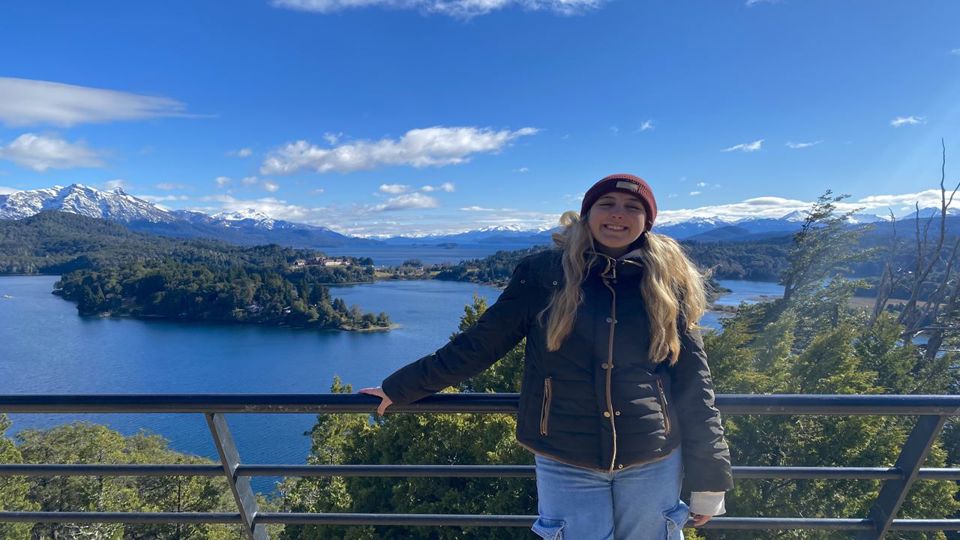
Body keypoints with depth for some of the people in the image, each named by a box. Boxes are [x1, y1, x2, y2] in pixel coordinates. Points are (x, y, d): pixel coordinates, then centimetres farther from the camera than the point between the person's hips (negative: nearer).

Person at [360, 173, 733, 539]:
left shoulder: (667, 283, -1)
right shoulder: (544, 273, -5)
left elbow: (693, 383, 3)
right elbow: (479, 344, 0)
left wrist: (709, 478, 4)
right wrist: (400, 387, 3)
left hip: (652, 463, 2)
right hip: (565, 463, -1)